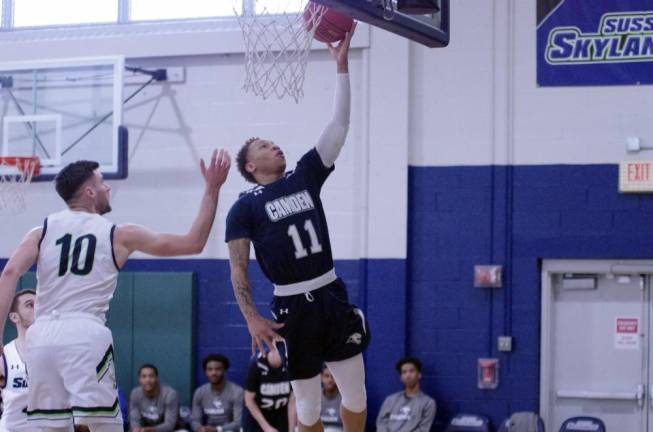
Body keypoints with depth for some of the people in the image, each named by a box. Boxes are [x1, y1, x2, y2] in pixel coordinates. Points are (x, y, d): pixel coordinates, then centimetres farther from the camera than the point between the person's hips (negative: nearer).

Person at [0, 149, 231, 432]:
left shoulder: (42, 232, 16)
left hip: (42, 335, 4)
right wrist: (212, 189, 21)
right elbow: (193, 243, 14)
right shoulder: (119, 235, 11)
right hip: (85, 334, -3)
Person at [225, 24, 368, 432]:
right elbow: (238, 269, -1)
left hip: (332, 296, 4)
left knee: (356, 391, 5)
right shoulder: (245, 208, 0)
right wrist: (252, 318, -12)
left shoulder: (305, 175, 9)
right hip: (293, 306, -3)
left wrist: (342, 66, -1)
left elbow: (339, 125, 5)